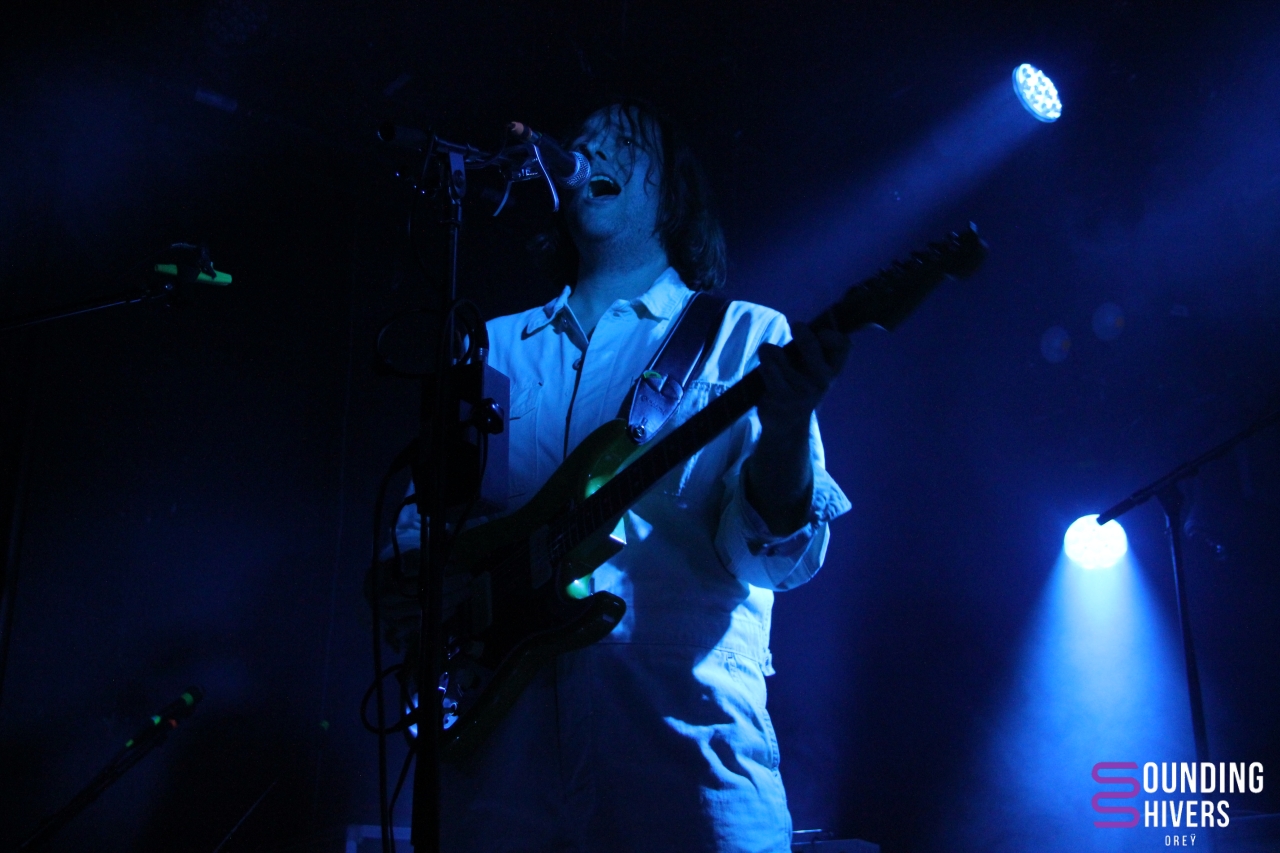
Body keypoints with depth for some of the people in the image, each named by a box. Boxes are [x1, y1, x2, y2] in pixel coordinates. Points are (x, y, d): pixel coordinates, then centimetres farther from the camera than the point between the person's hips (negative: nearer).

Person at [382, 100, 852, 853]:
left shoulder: (744, 337, 4)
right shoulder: (498, 346, 13)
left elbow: (777, 556, -7)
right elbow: (425, 514, 17)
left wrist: (788, 421, -26)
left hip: (683, 733, -2)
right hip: (504, 728, 3)